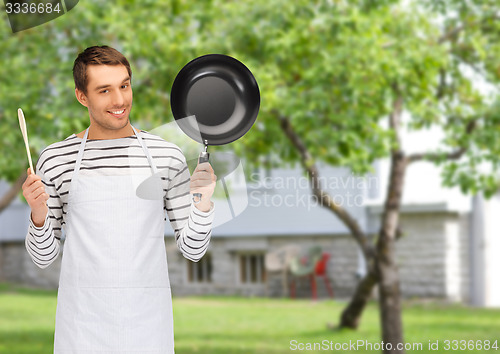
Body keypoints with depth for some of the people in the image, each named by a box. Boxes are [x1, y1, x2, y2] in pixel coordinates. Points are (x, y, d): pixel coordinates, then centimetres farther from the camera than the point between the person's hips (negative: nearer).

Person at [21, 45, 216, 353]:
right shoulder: (56, 159, 1)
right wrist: (38, 215, -12)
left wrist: (204, 202, -12)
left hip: (147, 324, 1)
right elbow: (44, 256, 6)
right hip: (82, 325, 0)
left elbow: (193, 250, 5)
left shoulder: (167, 156, 2)